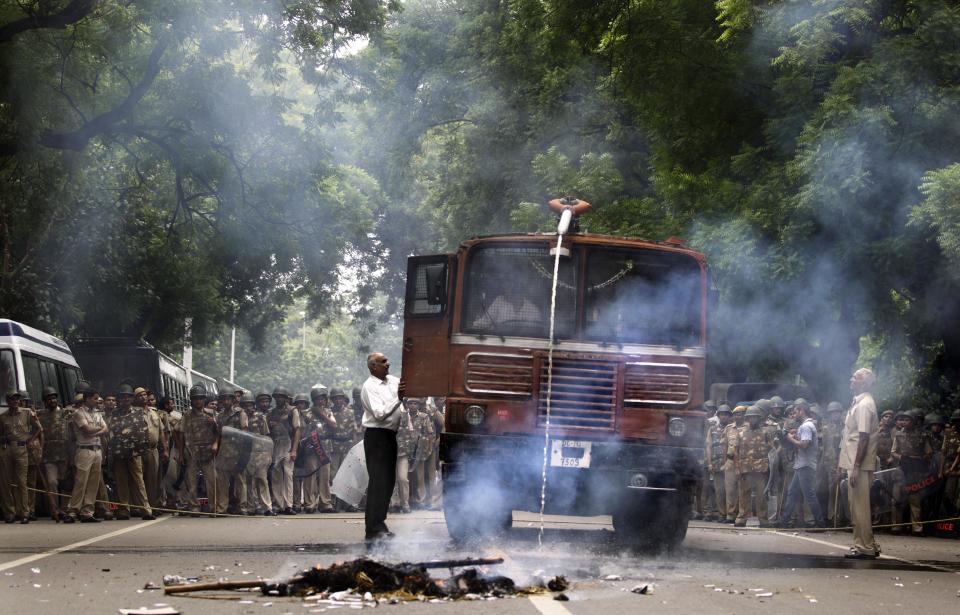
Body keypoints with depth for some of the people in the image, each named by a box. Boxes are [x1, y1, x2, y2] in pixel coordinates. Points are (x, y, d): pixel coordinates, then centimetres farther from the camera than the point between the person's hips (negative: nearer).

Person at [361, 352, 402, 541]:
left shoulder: (393, 381, 12)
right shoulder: (369, 387, -11)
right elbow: (380, 414, -20)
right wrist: (398, 398, -24)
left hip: (390, 435, 8)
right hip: (376, 435, -8)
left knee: (388, 480, 11)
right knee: (378, 481, -10)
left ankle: (379, 524, 19)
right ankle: (373, 529, -10)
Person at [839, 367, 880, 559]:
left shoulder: (864, 404, -14)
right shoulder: (860, 402, 16)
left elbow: (864, 437, -20)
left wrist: (856, 467, -23)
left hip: (860, 464, -10)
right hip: (855, 463, 10)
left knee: (859, 507, -7)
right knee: (859, 506, 14)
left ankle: (864, 548, -4)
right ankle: (868, 545, 20)